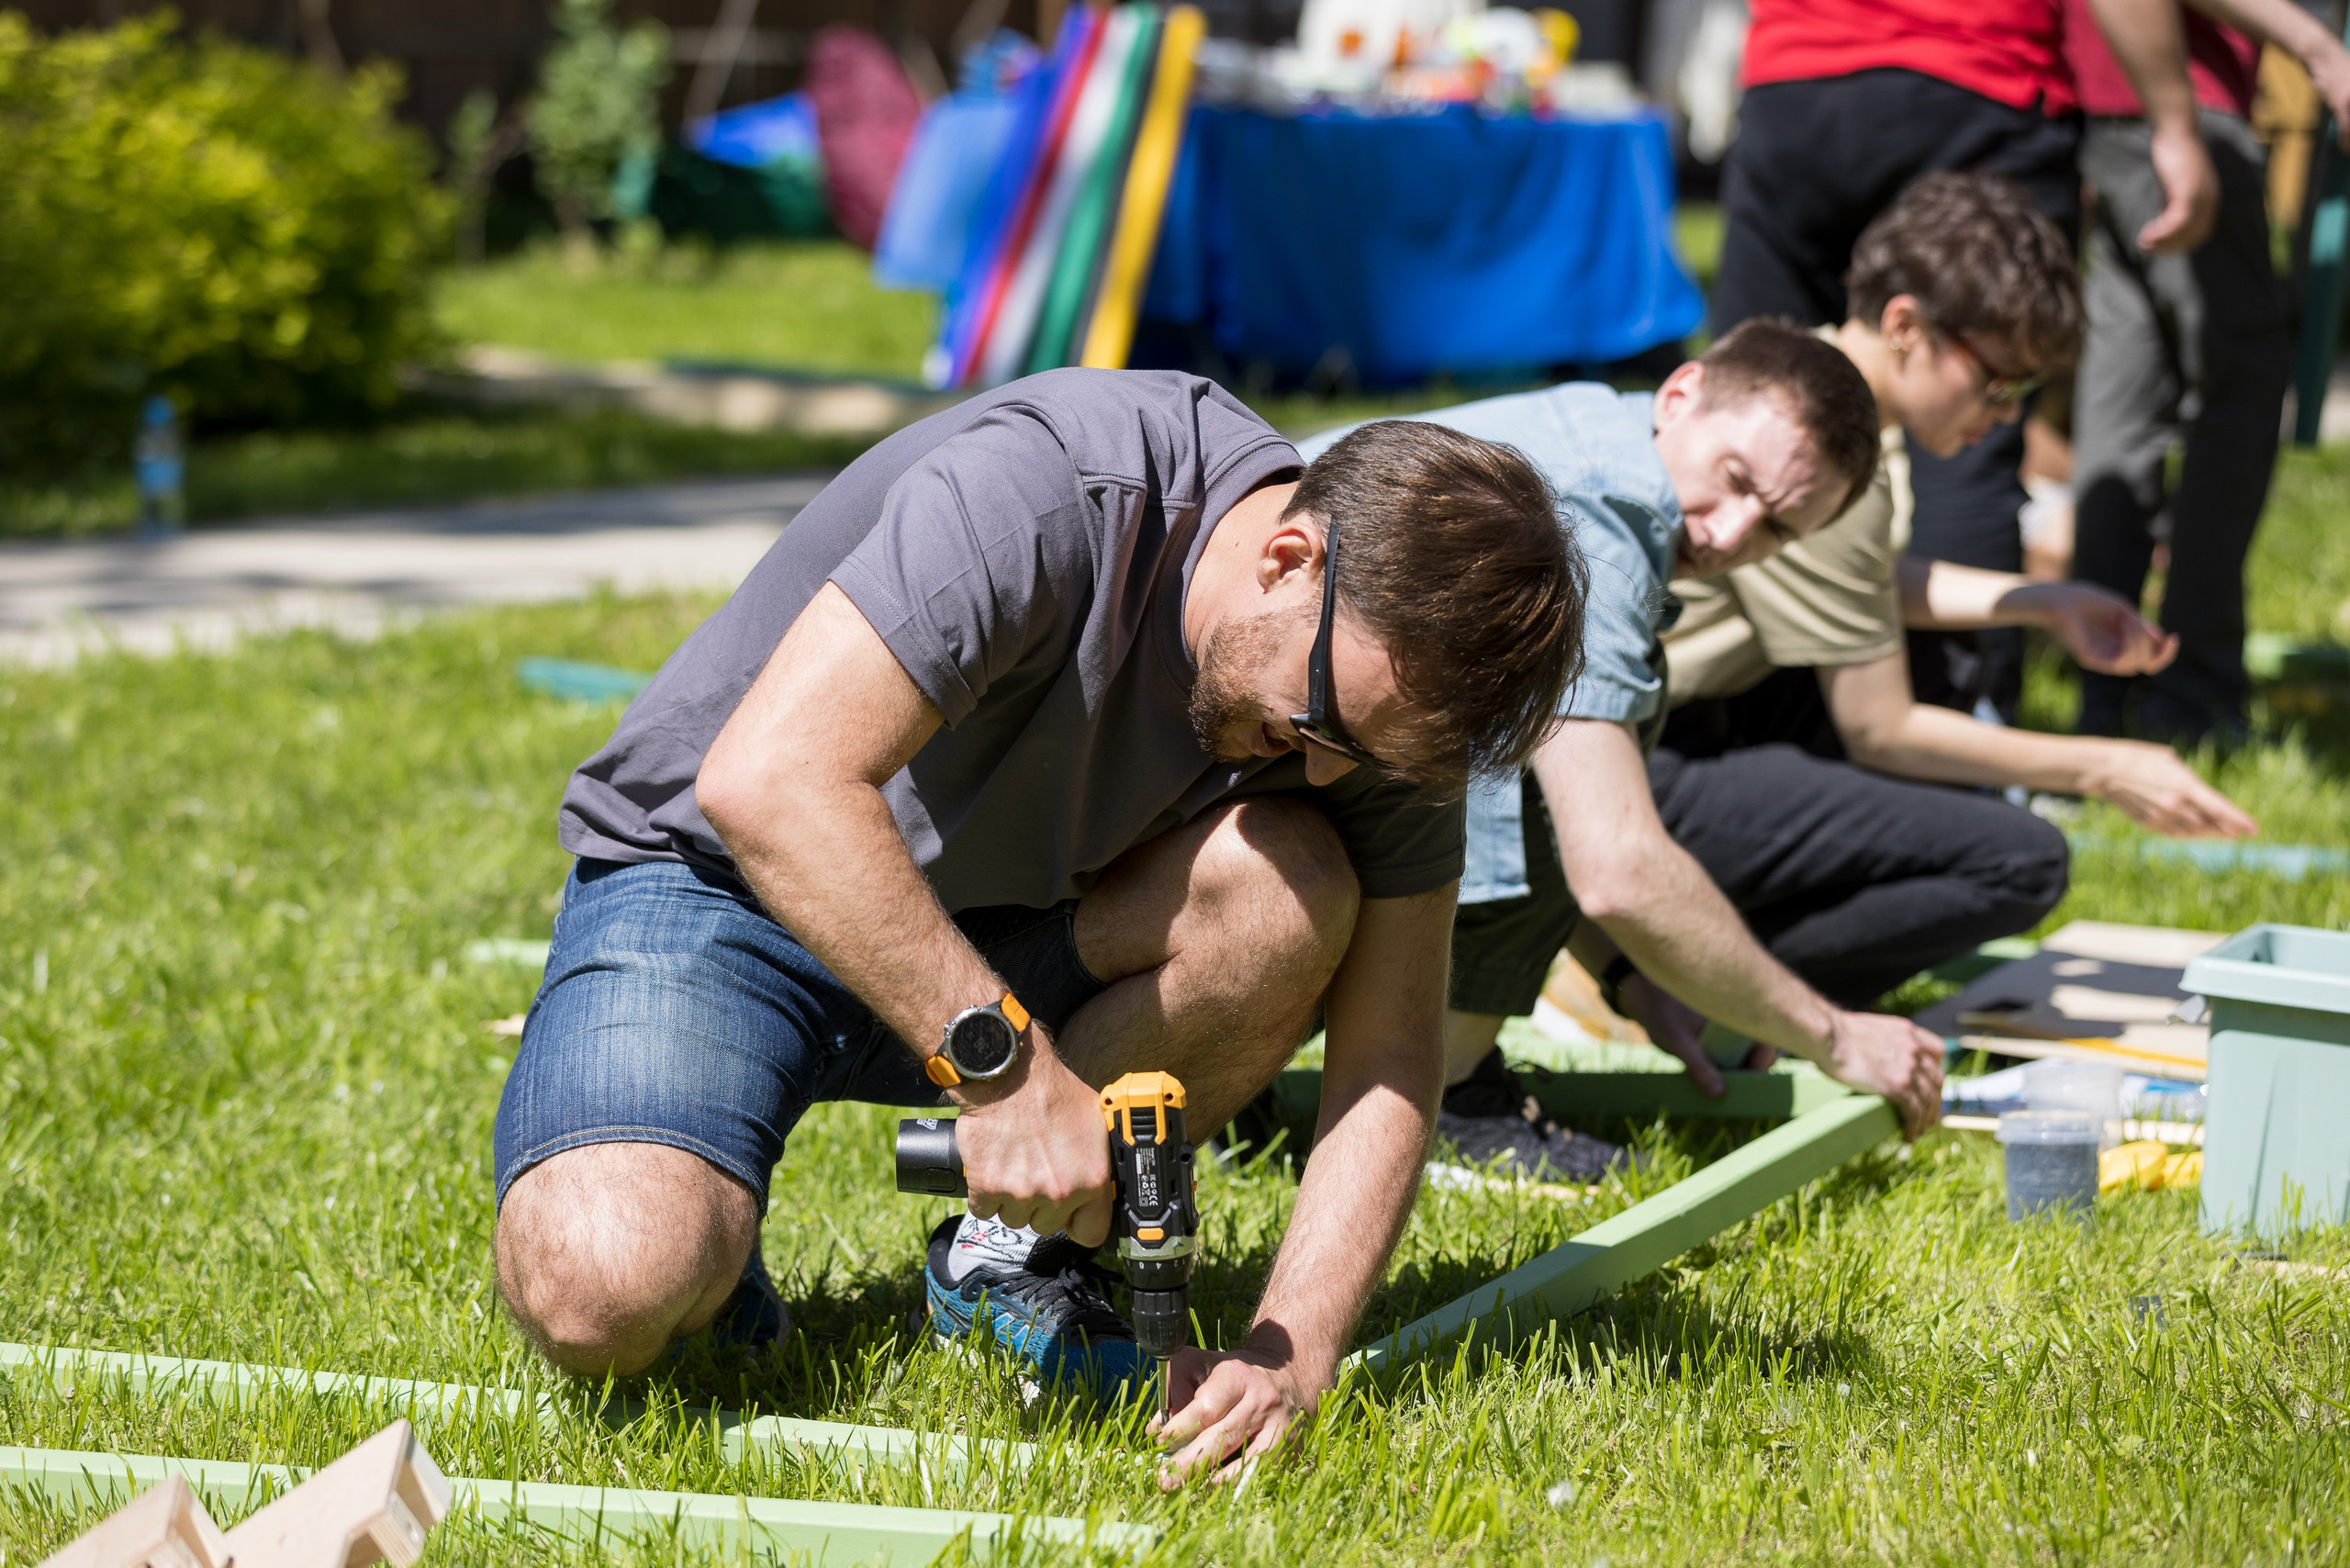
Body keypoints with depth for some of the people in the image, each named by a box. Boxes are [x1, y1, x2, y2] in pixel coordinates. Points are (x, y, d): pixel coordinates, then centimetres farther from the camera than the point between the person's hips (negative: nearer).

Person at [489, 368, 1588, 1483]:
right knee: (599, 1299, -32)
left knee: (1294, 882, -26)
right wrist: (1000, 1059, -41)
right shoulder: (1042, 495, -32)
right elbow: (766, 783, -40)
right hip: (719, 882, -5)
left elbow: (1387, 1055, -10)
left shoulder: (1385, 668, -13)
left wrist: (1292, 1354, -23)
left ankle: (1014, 1252, -3)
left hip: (1007, 926, 5)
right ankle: (693, 1220, 7)